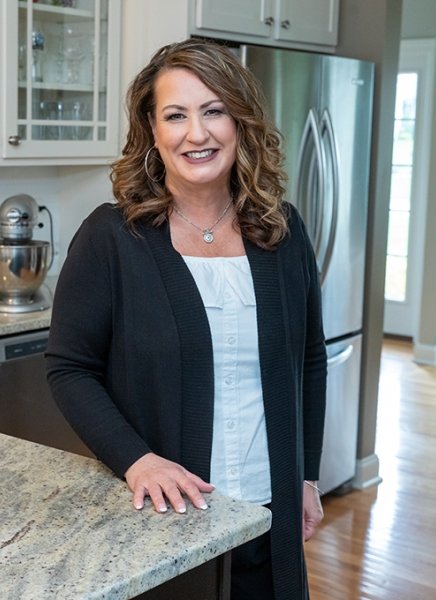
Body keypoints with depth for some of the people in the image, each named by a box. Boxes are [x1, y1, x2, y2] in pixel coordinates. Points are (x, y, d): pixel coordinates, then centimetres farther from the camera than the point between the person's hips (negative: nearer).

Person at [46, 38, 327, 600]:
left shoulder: (283, 231, 0)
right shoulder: (111, 236, -11)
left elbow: (309, 361, 9)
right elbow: (70, 369, -9)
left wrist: (307, 476, 8)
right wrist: (136, 459, -21)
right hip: (161, 512, -3)